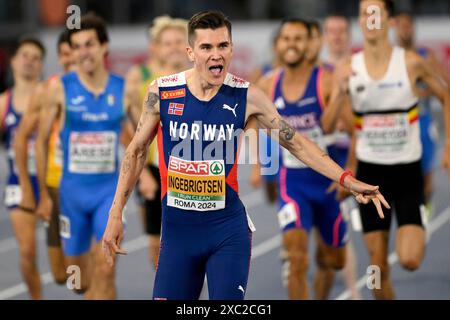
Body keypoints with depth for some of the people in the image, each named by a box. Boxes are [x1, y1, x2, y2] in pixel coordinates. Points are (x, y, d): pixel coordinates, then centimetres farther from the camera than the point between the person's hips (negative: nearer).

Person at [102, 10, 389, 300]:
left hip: (228, 230, -1)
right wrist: (116, 214, 4)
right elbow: (137, 150, 6)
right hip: (177, 229, 1)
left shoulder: (247, 97, -7)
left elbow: (296, 142, 2)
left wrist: (347, 180, -5)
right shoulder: (162, 92, -7)